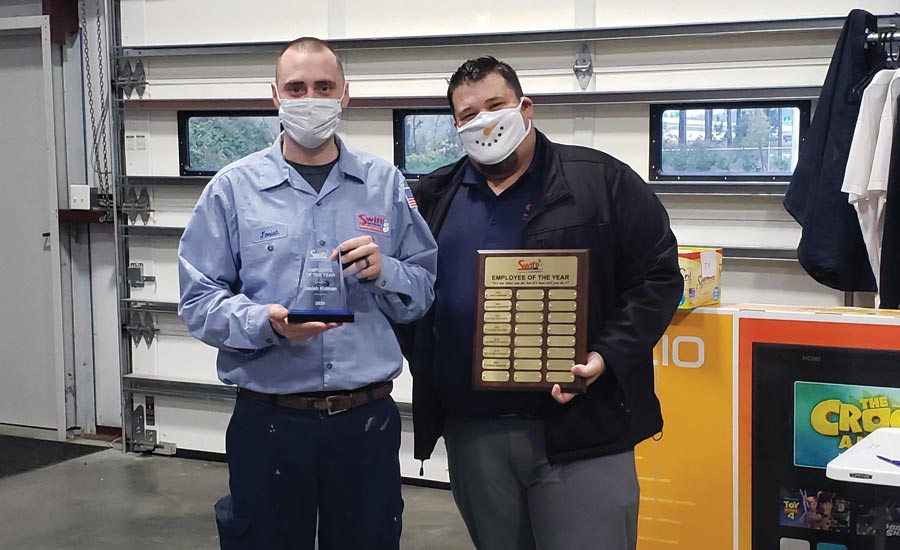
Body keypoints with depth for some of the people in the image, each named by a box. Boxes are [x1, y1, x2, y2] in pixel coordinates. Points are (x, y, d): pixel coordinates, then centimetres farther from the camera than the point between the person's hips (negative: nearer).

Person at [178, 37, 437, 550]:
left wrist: (383, 272, -14)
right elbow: (199, 300, -3)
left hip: (368, 417, 1)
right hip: (268, 420, -1)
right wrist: (266, 324, -20)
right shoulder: (233, 187, -1)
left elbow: (424, 290, 7)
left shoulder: (386, 184, 4)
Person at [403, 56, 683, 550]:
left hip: (581, 432, -4)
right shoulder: (434, 197, 12)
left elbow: (657, 276, -3)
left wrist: (607, 357, -14)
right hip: (472, 432, 4)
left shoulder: (601, 181, -1)